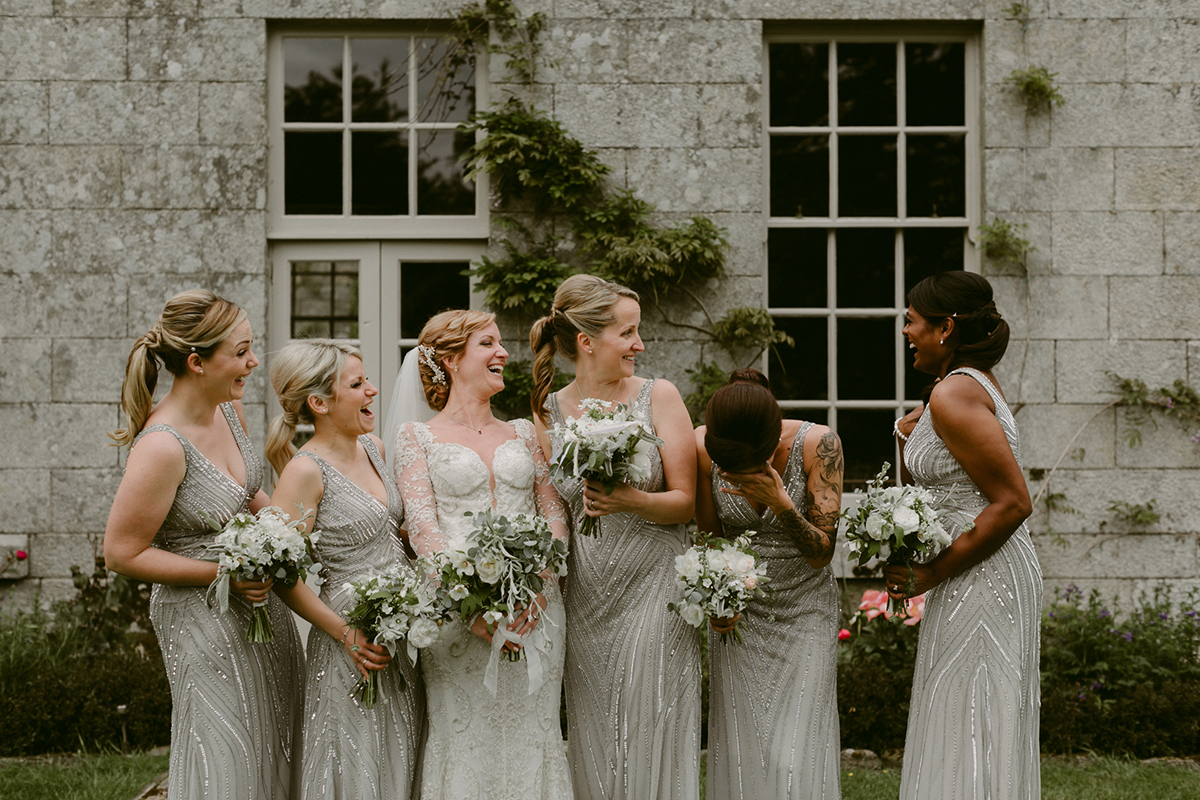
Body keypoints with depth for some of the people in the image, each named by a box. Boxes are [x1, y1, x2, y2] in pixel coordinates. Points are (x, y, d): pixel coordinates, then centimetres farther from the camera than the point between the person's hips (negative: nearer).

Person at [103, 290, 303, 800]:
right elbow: (122, 553, -19)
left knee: (273, 749, 16)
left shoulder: (228, 408, -1)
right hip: (206, 620, -8)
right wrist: (225, 573, -20)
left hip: (262, 602, 8)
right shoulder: (162, 448, -26)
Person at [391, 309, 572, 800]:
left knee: (531, 736, 2)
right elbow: (422, 526, -6)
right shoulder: (417, 436, 5)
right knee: (464, 740, -4)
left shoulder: (523, 433, 17)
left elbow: (555, 515, 10)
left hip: (534, 608, 3)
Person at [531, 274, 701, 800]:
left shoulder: (658, 398, -2)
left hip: (653, 593, -2)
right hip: (585, 600, 2)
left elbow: (685, 500, -5)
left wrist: (633, 502, -21)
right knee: (593, 746, 6)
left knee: (653, 741, -2)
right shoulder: (548, 414, 3)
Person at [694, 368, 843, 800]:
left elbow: (822, 552, -16)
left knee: (796, 760, -9)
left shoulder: (818, 444, -20)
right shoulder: (703, 447, -16)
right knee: (741, 755, -1)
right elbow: (707, 536, -1)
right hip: (739, 612, 2)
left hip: (804, 612, -2)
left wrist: (781, 504, -31)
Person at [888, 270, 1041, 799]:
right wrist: (909, 442, 8)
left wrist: (932, 574, -18)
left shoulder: (953, 395, -17)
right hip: (975, 581, 10)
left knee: (969, 745, -6)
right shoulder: (976, 382, 14)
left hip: (982, 581, -10)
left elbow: (1013, 503, -22)